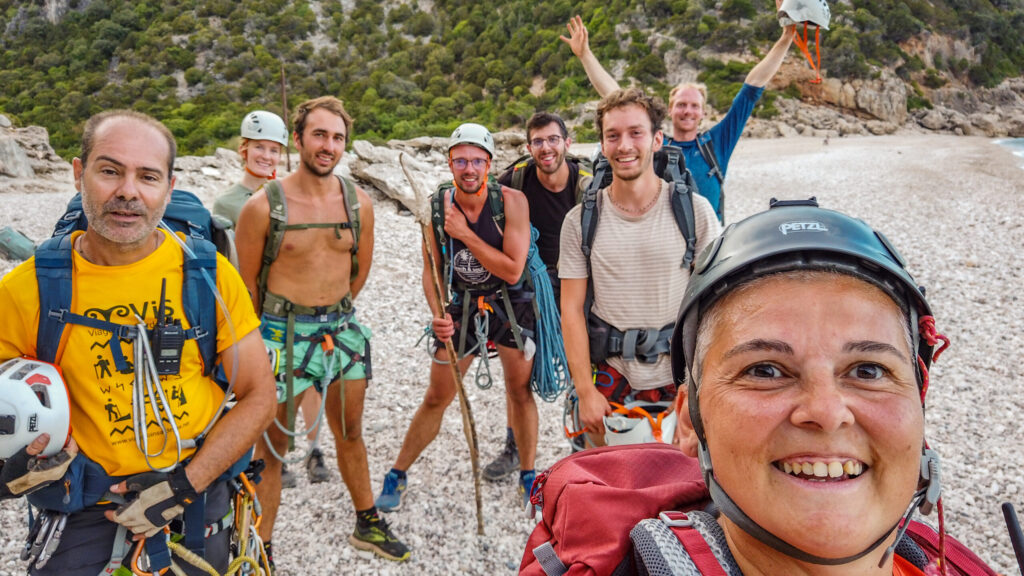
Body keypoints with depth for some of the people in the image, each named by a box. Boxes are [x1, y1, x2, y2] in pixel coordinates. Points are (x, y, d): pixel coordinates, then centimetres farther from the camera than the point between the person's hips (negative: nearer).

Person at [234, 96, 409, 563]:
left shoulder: (358, 203, 0)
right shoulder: (263, 206, -11)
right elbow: (247, 281, -1)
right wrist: (275, 327, 9)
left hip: (342, 328, 4)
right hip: (283, 333, -4)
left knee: (350, 433, 19)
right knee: (270, 446, 5)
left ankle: (367, 524, 37)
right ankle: (261, 549, 20)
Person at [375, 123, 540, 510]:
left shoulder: (511, 201, -19)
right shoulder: (437, 206, -10)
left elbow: (513, 271, -23)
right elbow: (431, 270, 0)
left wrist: (465, 234, -26)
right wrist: (438, 314, -16)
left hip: (511, 304, -1)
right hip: (463, 306, 2)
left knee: (520, 391, 8)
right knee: (436, 398, 7)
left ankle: (528, 476, 28)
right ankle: (397, 475, 23)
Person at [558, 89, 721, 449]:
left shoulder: (695, 211, -5)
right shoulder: (580, 221, -2)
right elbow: (572, 308, -2)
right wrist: (585, 390, -8)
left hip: (680, 376, 0)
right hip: (610, 374, 1)